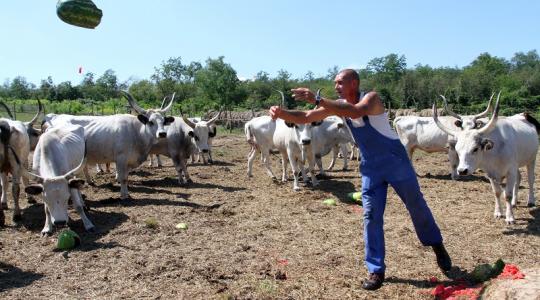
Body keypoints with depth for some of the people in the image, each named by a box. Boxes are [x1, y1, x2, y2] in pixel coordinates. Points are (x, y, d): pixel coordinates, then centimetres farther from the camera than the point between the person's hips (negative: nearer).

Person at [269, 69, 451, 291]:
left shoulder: (371, 98, -22)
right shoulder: (339, 105, -5)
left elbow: (356, 112, -45)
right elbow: (306, 117, -10)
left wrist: (317, 100, -50)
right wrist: (281, 113, -28)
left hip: (396, 161, -4)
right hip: (371, 168, 4)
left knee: (417, 206, 13)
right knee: (371, 216, -1)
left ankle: (437, 245, 39)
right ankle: (376, 271, 10)